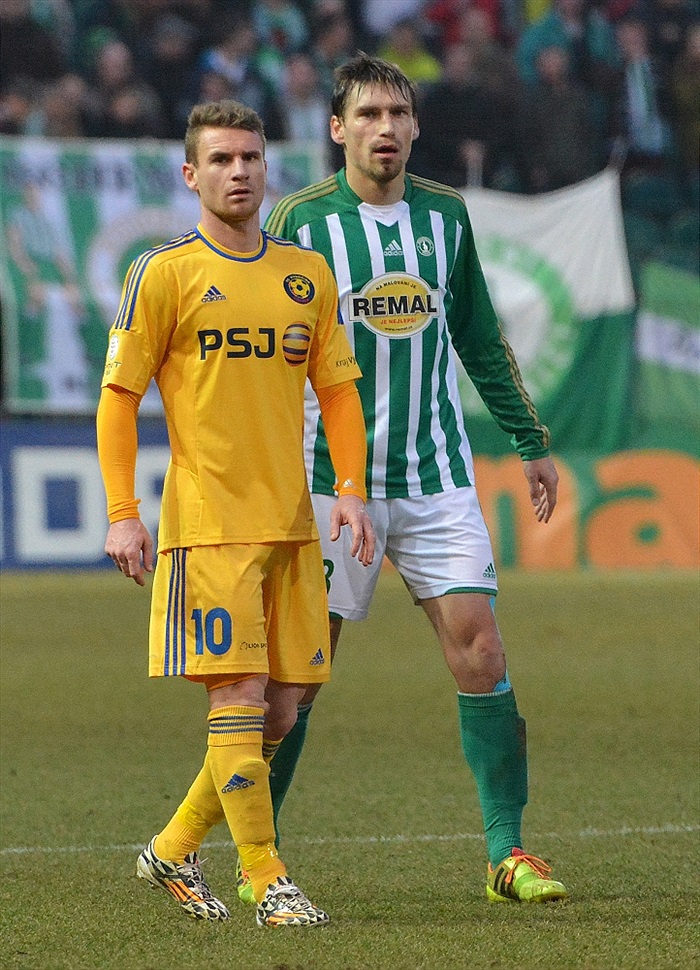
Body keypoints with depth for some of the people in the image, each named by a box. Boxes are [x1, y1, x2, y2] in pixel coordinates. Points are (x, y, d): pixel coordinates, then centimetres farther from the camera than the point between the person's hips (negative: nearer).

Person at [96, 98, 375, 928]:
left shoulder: (308, 274, 12)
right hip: (208, 524, -5)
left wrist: (350, 490, 2)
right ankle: (269, 883, -5)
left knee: (279, 710, 5)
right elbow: (118, 399, -1)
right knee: (239, 697, -10)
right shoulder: (165, 273, -2)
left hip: (291, 521, 5)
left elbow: (338, 390, 16)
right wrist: (121, 513, -9)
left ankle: (174, 849, 22)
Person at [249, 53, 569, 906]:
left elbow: (480, 341, 18)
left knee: (480, 657, -7)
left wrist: (530, 443, 17)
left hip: (437, 480, 3)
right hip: (331, 478, -3)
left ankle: (507, 851, -1)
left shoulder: (445, 216, 9)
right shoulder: (302, 221, -3)